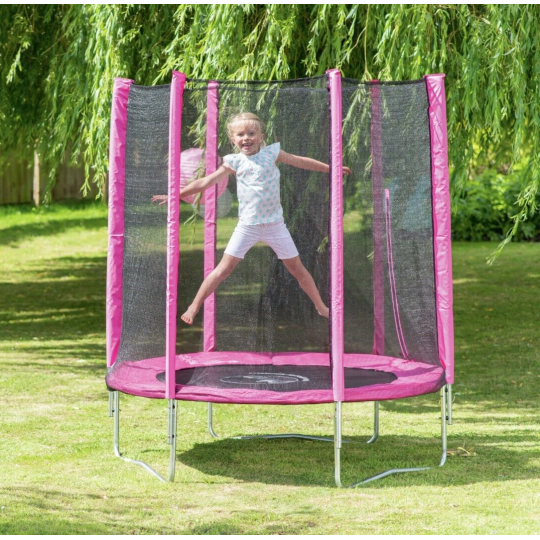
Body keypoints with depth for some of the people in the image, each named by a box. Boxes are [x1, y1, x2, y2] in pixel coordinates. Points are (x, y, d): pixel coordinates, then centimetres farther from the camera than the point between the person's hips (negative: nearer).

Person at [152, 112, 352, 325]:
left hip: (275, 224, 1)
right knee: (223, 269, -5)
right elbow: (205, 182, 1)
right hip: (247, 226, -1)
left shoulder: (272, 153, 0)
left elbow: (301, 162, 12)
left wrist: (331, 168, 19)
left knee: (297, 267, 7)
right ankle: (194, 307, 2)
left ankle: (321, 307, 21)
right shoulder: (234, 162, -1)